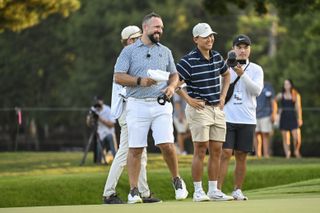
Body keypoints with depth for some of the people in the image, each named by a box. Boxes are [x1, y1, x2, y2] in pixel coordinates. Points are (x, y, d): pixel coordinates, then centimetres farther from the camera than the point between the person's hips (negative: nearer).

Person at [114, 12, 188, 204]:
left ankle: (177, 181, 12)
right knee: (135, 149, -2)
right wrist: (139, 81, -16)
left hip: (161, 104, 2)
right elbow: (118, 77, -2)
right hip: (137, 105, -2)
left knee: (166, 144, -10)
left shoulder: (165, 51, 16)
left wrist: (172, 86, -2)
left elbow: (174, 75, 20)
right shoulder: (129, 51, 5)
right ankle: (134, 191, 4)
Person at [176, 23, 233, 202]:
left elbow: (226, 75, 27)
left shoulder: (217, 57, 9)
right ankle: (198, 191, -3)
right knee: (201, 150, -8)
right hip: (199, 109, -6)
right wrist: (189, 99, -13)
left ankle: (214, 190, 12)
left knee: (217, 151, 6)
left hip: (217, 109, 6)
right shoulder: (189, 61, -12)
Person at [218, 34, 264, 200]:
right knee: (225, 153, -9)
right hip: (227, 118, -2)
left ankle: (237, 190, 14)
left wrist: (242, 74, -20)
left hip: (247, 120, 2)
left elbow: (257, 90, -10)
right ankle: (217, 189, -10)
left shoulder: (256, 69, 7)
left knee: (241, 156, 5)